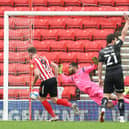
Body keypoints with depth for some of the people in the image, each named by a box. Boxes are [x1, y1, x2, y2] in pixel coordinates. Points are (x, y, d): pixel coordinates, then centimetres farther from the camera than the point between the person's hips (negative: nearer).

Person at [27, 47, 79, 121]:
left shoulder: (34, 60, -5)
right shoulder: (43, 58, 19)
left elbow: (37, 74, -17)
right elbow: (55, 66, 19)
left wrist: (33, 83, -1)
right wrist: (56, 77, 20)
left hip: (46, 81, -7)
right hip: (53, 79, 7)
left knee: (42, 98, 13)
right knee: (54, 100, 10)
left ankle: (54, 116, 10)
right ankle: (71, 105, -11)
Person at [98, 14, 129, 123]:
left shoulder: (102, 52, 8)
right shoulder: (116, 46, 0)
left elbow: (100, 66, 6)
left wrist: (100, 79, 11)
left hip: (108, 75, 2)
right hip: (118, 74, -2)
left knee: (106, 95, 3)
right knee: (120, 96, 5)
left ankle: (103, 109, -27)